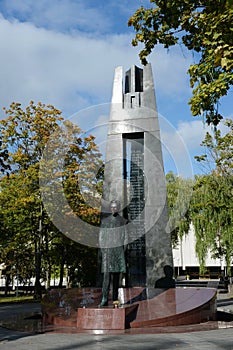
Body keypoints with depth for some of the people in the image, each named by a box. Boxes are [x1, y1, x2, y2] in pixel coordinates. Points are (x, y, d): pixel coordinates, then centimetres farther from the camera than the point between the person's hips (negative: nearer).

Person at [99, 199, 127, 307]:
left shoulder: (123, 221, 9)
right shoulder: (104, 221, 11)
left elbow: (125, 237, 8)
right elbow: (101, 237, 11)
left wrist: (122, 251, 0)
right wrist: (103, 249, 1)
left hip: (118, 250, 1)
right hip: (107, 250, 0)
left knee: (116, 276, 5)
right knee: (107, 275, -9)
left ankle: (115, 299, 11)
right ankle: (104, 299, -11)